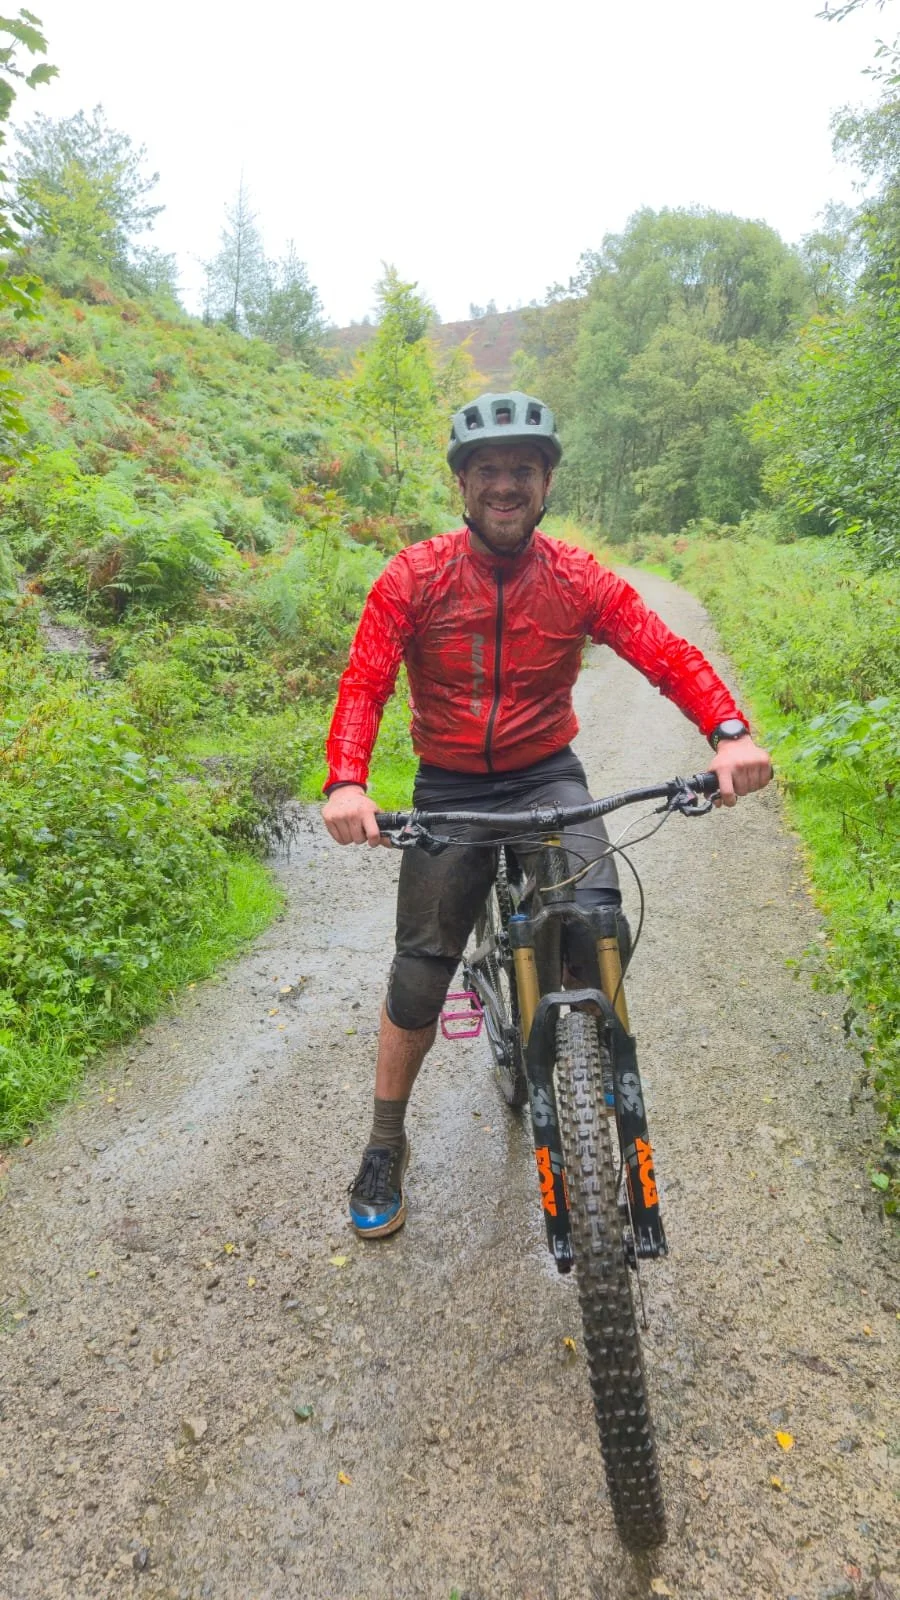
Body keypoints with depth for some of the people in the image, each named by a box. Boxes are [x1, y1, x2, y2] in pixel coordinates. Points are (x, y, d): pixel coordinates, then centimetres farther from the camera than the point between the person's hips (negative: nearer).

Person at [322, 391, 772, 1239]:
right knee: (418, 975, 3)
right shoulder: (413, 577, -9)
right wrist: (345, 783, -34)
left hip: (547, 778, 1)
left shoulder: (578, 579, -6)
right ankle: (385, 1147, 26)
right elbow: (362, 685, -15)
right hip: (449, 790, 0)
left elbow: (669, 655, -14)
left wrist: (730, 733, -33)